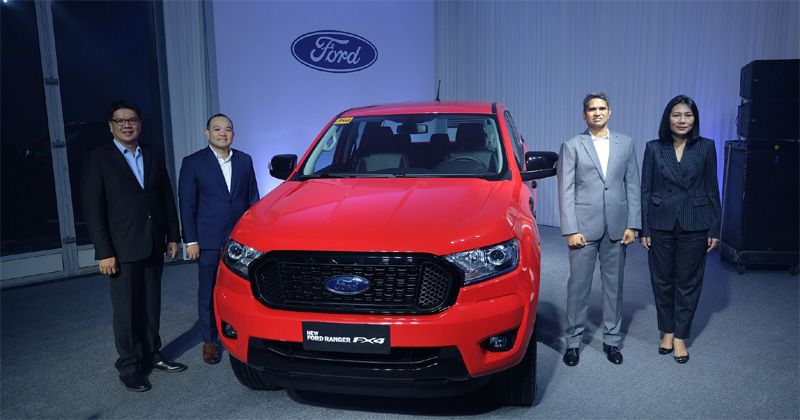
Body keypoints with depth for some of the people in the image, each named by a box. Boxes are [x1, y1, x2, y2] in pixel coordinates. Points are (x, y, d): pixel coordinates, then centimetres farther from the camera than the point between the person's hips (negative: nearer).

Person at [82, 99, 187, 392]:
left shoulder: (154, 157, 11)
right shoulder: (98, 159, -3)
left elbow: (167, 200, 13)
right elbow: (93, 210, -7)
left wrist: (172, 236, 8)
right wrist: (104, 252, -12)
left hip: (154, 247, 4)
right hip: (123, 248, -4)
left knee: (151, 306, 13)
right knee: (127, 311, 3)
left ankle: (152, 356, 26)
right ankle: (129, 368, 14)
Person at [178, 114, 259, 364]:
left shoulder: (245, 161, 9)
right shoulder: (193, 163, 0)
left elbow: (253, 199, 11)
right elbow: (187, 205, -1)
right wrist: (190, 241, -6)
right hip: (209, 241, -2)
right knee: (208, 293, 7)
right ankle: (209, 341, 20)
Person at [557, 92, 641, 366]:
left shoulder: (625, 144, 9)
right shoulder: (572, 146, 1)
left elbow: (633, 186, 7)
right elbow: (566, 191, -3)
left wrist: (632, 225, 0)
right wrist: (571, 230, -10)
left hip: (616, 227, 3)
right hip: (584, 227, -2)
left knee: (614, 284, 11)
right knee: (578, 285, 4)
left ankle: (612, 339, 25)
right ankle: (574, 340, 17)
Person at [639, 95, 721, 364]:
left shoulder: (706, 147, 1)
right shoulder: (654, 148, 0)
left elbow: (712, 190, 4)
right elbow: (645, 190, 2)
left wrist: (714, 229, 1)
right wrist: (643, 229, -1)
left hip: (694, 226, 0)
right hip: (661, 225, 0)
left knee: (688, 281, 7)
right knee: (662, 280, 9)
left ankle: (680, 336, 21)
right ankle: (667, 331, 27)